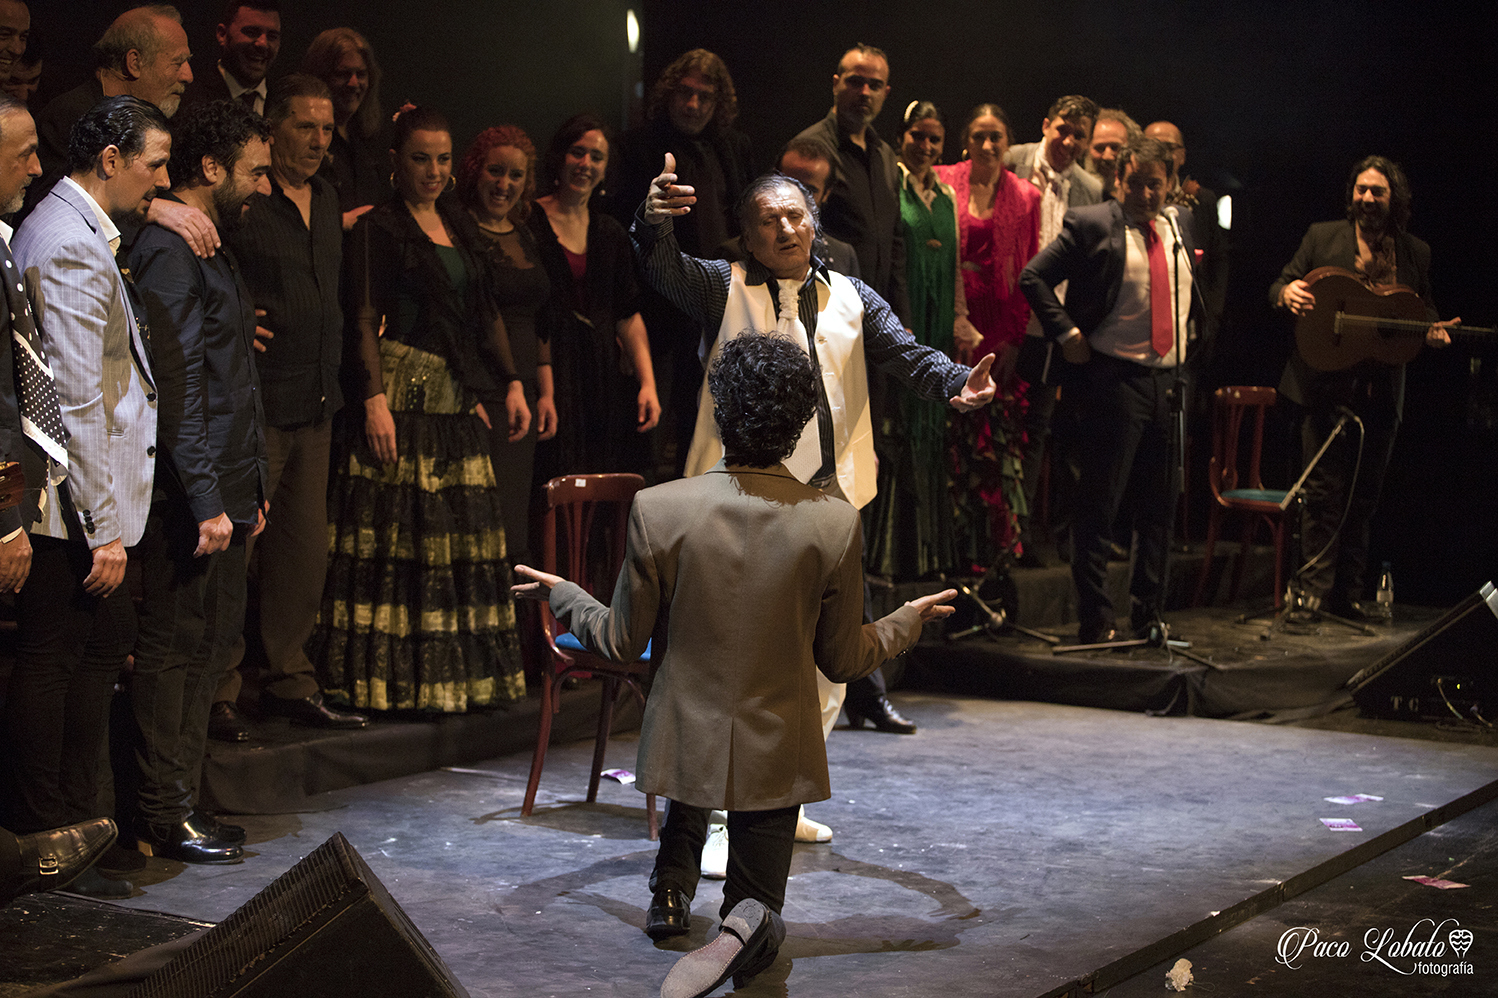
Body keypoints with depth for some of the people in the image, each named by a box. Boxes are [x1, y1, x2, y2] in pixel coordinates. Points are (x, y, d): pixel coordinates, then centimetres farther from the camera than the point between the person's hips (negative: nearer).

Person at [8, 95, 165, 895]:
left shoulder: (84, 230, 14)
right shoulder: (70, 245, -18)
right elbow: (76, 398, -22)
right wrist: (104, 527, -21)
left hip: (90, 499, 11)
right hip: (75, 503, -11)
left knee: (103, 645, 16)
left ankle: (75, 824, 28)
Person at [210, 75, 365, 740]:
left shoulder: (327, 199, 16)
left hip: (316, 405, 8)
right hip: (255, 403, -8)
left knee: (305, 548, 11)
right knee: (234, 547, -5)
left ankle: (288, 680, 22)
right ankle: (217, 692, 3)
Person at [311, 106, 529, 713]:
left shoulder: (459, 226, 18)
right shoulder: (378, 229, -4)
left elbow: (484, 313, 20)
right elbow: (363, 321, -10)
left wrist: (509, 383, 12)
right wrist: (374, 399, -20)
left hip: (458, 398, 7)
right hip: (401, 394, -7)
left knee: (462, 535, 8)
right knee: (395, 532, -6)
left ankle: (457, 672, 15)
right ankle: (388, 679, 0)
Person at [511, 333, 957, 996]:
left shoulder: (658, 509, -17)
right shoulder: (835, 524, -16)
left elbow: (622, 644, -5)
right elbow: (842, 661, -4)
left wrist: (561, 596, 15)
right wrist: (908, 620, 16)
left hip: (682, 741, 2)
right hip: (779, 759, -2)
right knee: (757, 904, 15)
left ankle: (673, 885, 24)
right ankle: (747, 919, -18)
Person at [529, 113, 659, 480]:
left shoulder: (610, 233, 15)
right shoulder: (527, 223, -1)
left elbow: (629, 316, 14)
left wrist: (648, 384, 7)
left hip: (603, 384, 5)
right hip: (548, 377, -5)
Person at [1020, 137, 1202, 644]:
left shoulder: (1179, 231, 15)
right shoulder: (1091, 225, -5)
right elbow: (1034, 277, -8)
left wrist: (1192, 331, 16)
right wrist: (1067, 334, -12)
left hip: (1171, 380, 6)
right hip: (1115, 379, -6)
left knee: (1160, 508, 10)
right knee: (1100, 507, -4)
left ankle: (1148, 617, 20)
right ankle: (1095, 622, 2)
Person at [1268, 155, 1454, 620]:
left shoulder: (1416, 253, 12)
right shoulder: (1322, 237, 6)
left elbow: (1423, 311, 18)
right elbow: (1280, 286, 7)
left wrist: (1432, 329, -5)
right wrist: (1286, 293, -17)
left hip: (1381, 391, 3)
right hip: (1327, 385, -3)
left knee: (1364, 494, 7)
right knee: (1324, 489, -6)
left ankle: (1349, 594, 14)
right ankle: (1316, 585, -1)